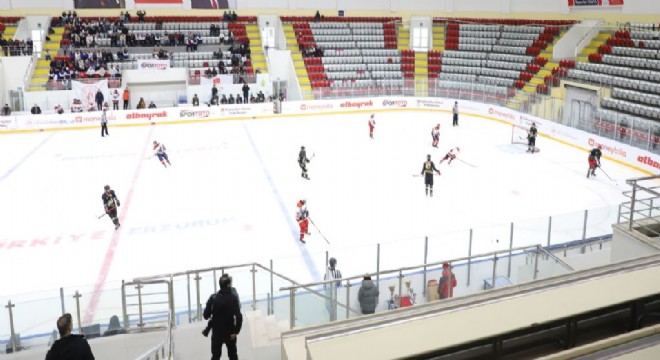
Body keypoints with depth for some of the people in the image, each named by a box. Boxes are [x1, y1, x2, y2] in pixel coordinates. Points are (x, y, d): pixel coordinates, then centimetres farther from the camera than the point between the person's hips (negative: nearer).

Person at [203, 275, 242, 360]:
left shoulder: (213, 298, -7)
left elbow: (206, 315, -7)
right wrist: (236, 331, -12)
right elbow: (239, 316, -20)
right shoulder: (233, 298, -12)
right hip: (230, 332, -1)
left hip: (217, 332, 1)